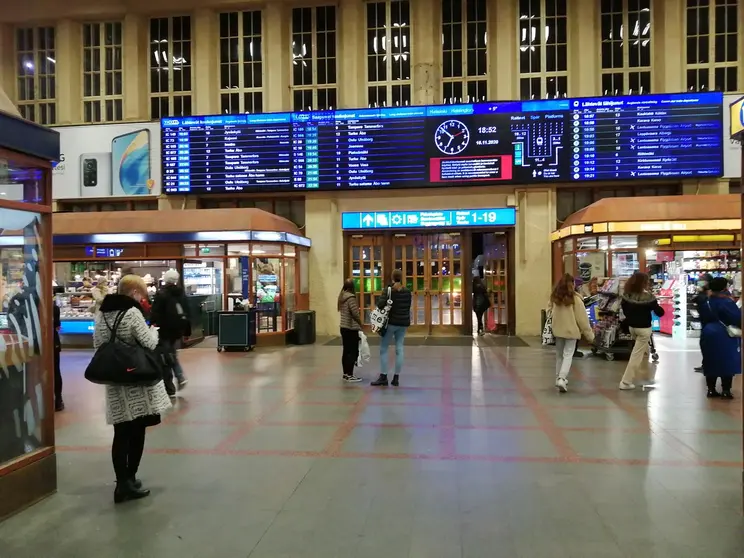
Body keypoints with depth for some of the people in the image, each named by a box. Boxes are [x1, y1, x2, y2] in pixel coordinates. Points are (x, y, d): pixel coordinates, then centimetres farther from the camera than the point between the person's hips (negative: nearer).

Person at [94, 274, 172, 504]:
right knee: (136, 433, 6)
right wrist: (153, 330, 5)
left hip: (114, 382, 6)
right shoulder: (132, 312, -13)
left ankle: (123, 483, 13)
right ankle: (129, 481, 11)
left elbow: (98, 346, 14)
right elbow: (149, 344, -14)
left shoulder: (101, 314, 9)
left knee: (121, 434, 9)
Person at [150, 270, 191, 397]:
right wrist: (186, 331, 17)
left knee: (166, 358, 2)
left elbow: (155, 314, -15)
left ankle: (170, 389, 5)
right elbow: (187, 313, 12)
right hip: (178, 330, 6)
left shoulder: (161, 294, -11)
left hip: (165, 331, -6)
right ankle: (181, 377, 1)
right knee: (173, 355, 22)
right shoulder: (181, 294, 8)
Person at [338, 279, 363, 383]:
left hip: (343, 327, 9)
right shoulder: (351, 297, -17)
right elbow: (355, 314, -20)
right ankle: (350, 375, -1)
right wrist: (360, 324, -5)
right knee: (353, 352, -3)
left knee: (346, 351, 13)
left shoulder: (341, 296, 11)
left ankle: (345, 374, 19)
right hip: (351, 328, -9)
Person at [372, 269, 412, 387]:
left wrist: (379, 304, 1)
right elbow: (408, 307, 11)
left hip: (391, 322, -4)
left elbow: (380, 304, -19)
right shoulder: (407, 291, 4)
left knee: (383, 349, 4)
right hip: (403, 323, 4)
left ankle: (383, 377, 1)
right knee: (399, 349, 7)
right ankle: (396, 377, 8)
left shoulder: (389, 289, -10)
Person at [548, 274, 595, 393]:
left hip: (558, 330, 4)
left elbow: (550, 311, 9)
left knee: (559, 355, 16)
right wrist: (589, 334, -3)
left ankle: (559, 378, 24)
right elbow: (582, 318, -9)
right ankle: (562, 379, -18)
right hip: (571, 330, -4)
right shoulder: (575, 298, -13)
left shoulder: (554, 297, 0)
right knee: (568, 355, -3)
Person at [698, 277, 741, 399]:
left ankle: (711, 389, 13)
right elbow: (737, 318, -20)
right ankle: (726, 390, 4)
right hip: (725, 337, -6)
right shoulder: (726, 302, -17)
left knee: (711, 363, 10)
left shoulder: (705, 303, 6)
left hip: (709, 336, 7)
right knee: (728, 364, 3)